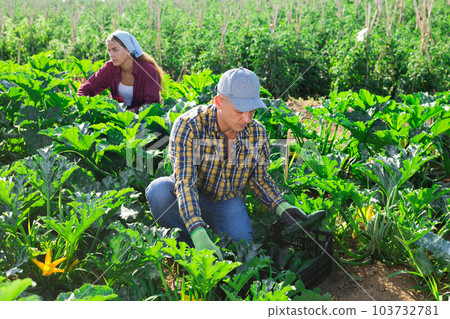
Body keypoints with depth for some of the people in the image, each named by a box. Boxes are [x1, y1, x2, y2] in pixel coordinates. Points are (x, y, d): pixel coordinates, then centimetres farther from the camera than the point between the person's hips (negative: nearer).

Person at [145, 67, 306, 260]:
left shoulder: (258, 134, -13)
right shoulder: (188, 126, -27)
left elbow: (259, 179, 2)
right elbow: (184, 182, -35)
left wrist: (281, 206, -18)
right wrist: (198, 234, -47)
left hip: (227, 201, 2)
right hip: (191, 197, -2)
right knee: (158, 190, -33)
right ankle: (188, 245, -10)